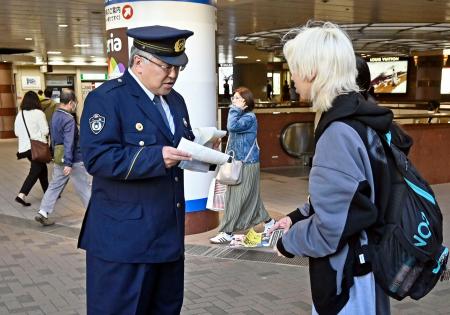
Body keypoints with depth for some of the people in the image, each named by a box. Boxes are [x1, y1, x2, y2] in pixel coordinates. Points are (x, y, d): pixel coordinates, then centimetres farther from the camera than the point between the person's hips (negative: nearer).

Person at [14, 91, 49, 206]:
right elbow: (45, 131, -11)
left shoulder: (19, 115, 6)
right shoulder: (38, 113, -10)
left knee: (42, 168, 19)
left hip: (24, 147, 6)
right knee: (35, 171, -2)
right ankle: (21, 195, -14)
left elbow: (17, 132, 12)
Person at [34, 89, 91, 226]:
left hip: (59, 159, 8)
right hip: (74, 160, -8)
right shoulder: (69, 119, -20)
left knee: (54, 186, 10)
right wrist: (68, 163, -27)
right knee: (84, 188, 5)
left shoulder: (55, 116, 7)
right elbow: (69, 143, -25)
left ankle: (43, 213, 5)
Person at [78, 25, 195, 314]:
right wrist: (156, 157, -31)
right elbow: (97, 158, -22)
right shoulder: (106, 97, -12)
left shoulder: (175, 100, 13)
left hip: (169, 231, 8)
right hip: (124, 236, -8)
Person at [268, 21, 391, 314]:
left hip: (348, 281, -9)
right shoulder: (358, 117, 4)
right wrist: (297, 216, 8)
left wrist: (287, 242, -9)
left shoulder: (339, 133, -27)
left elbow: (327, 230, -26)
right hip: (363, 266, 9)